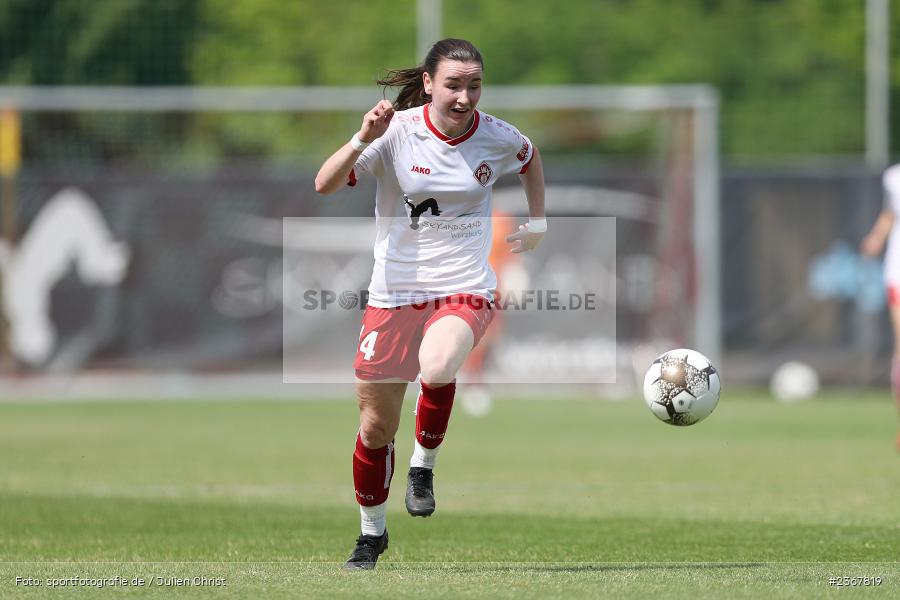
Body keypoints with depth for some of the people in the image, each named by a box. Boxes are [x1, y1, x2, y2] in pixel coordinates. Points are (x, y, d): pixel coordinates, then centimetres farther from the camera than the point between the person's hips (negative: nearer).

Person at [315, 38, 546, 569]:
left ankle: (424, 466, -6)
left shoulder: (498, 138, -3)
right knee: (377, 425, 6)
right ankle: (372, 533, 30)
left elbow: (531, 158, 22)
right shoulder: (398, 131, -10)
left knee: (436, 367, -34)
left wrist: (538, 225, 21)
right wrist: (363, 140, -31)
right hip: (394, 291, 1)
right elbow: (324, 185, -17)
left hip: (465, 289, 0)